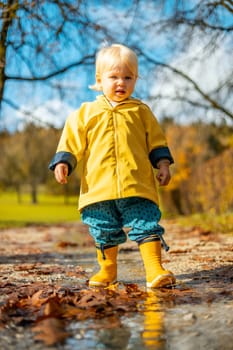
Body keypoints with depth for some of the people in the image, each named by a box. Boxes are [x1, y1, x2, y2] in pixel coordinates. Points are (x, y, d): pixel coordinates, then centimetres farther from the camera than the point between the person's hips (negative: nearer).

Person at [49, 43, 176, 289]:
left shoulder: (141, 111, 10)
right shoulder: (86, 112, 9)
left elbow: (156, 141, 14)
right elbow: (71, 141, 9)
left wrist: (163, 163, 5)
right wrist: (62, 162, -4)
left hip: (138, 185, -1)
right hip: (99, 186, 1)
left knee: (146, 226, -8)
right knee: (104, 232, 12)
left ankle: (155, 270, -5)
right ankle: (107, 270, 29)